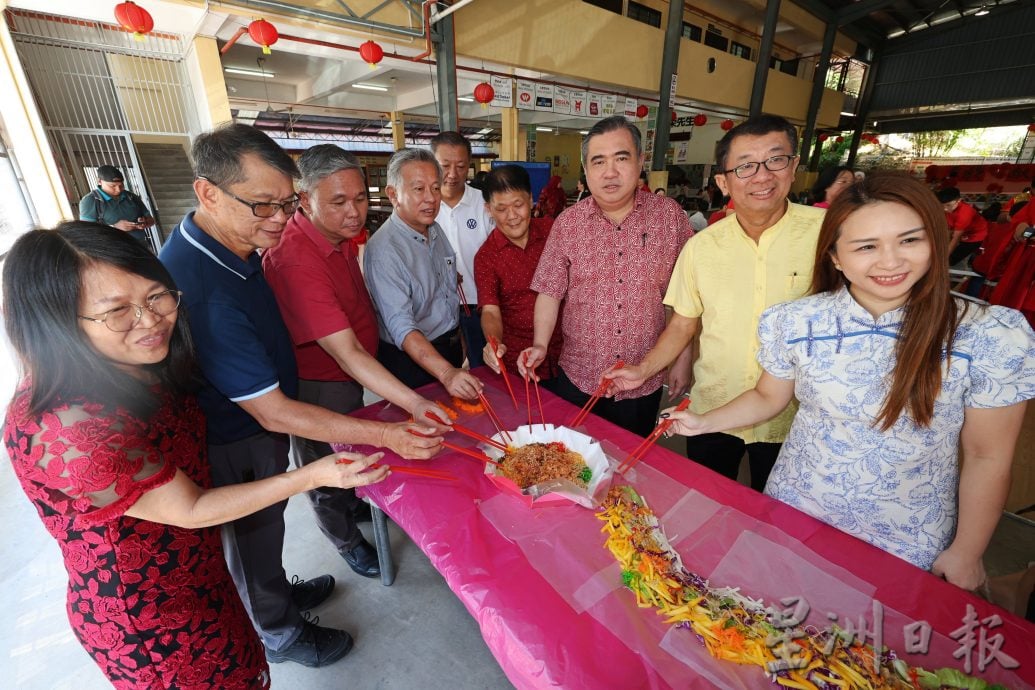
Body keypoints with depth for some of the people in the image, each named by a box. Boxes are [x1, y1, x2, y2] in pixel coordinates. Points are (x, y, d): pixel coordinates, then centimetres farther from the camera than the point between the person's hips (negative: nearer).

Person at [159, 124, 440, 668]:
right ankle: (281, 635, 45)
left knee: (265, 522, 28)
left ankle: (280, 592, 56)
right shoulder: (199, 287, -36)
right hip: (235, 452, -8)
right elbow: (273, 413, -32)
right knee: (255, 536, 17)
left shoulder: (233, 249, -5)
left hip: (258, 424, 8)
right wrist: (385, 434, -32)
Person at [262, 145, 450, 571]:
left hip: (351, 375, 8)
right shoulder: (294, 261, -34)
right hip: (318, 388, -8)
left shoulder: (339, 233, -5)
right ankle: (348, 541, 43)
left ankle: (354, 506, 56)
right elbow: (347, 353, -38)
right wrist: (414, 403, -44)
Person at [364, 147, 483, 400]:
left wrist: (457, 340, 14)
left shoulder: (436, 230, 2)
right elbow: (401, 326, -32)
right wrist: (446, 373, -43)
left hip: (451, 350, 7)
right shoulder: (383, 249, -24)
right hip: (411, 359, -7)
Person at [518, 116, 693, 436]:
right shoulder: (567, 223, -4)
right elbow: (550, 292, -2)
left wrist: (683, 357, 1)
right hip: (578, 377, 0)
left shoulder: (670, 215, -5)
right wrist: (540, 344, -15)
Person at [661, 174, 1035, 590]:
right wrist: (704, 422, -7)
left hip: (907, 545, -1)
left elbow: (988, 459, -8)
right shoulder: (795, 323, -14)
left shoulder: (994, 337, -17)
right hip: (793, 513, 1)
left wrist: (966, 553, -1)